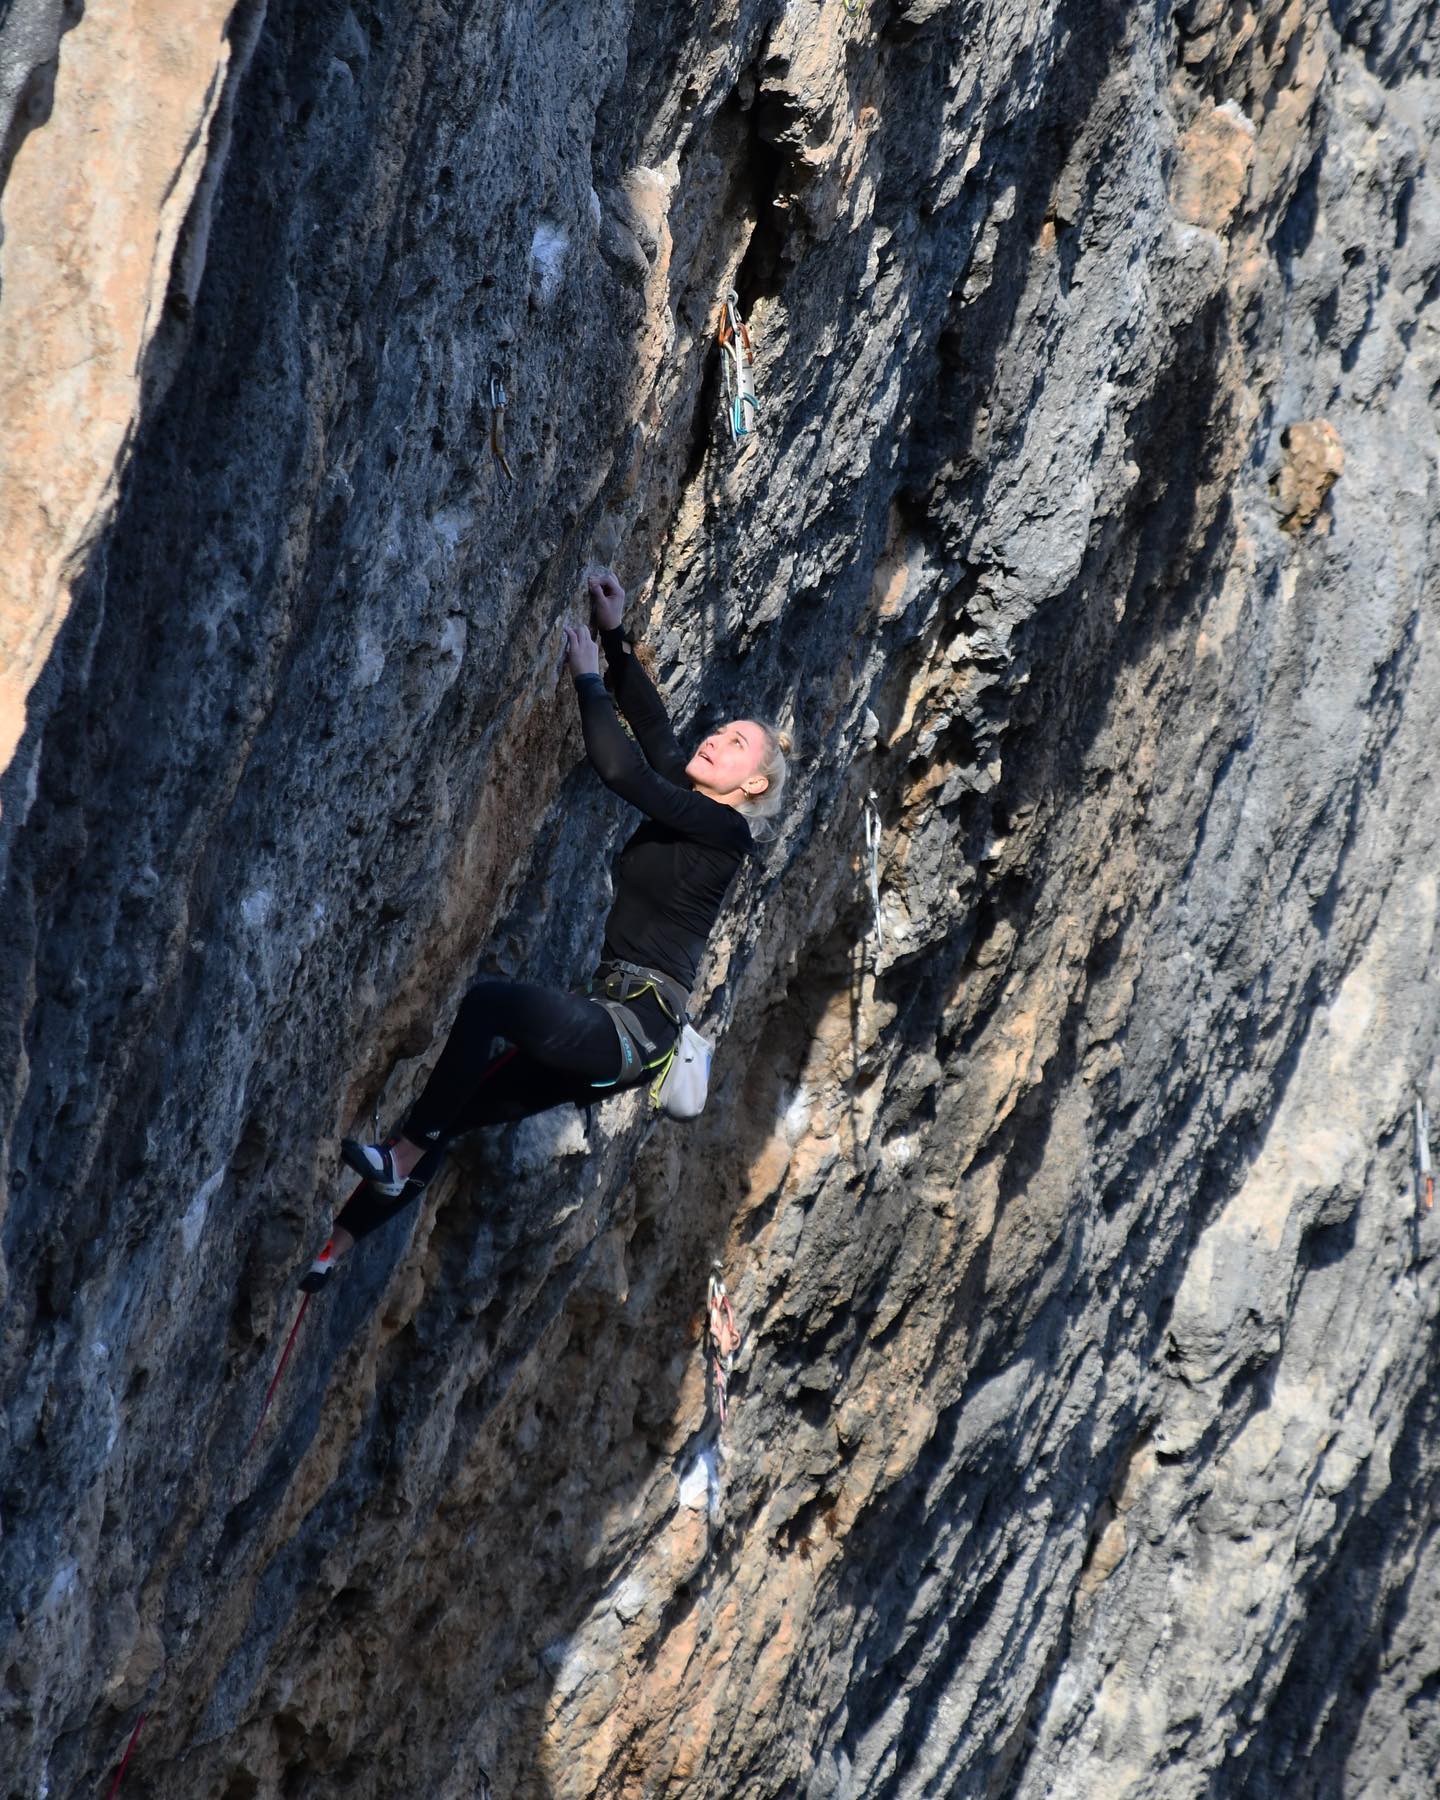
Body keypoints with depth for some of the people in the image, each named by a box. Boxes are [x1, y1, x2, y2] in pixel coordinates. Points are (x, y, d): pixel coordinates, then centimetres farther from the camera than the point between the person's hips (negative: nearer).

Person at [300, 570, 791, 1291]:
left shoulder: (725, 831, -8)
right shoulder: (689, 810, 15)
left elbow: (621, 766, -15)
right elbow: (653, 726, 25)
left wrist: (589, 675, -6)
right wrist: (617, 639, 18)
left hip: (635, 1028, -9)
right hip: (610, 1027, 9)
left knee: (488, 1001, -32)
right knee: (452, 1116, 4)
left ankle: (400, 1160, -23)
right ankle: (326, 1252, 5)